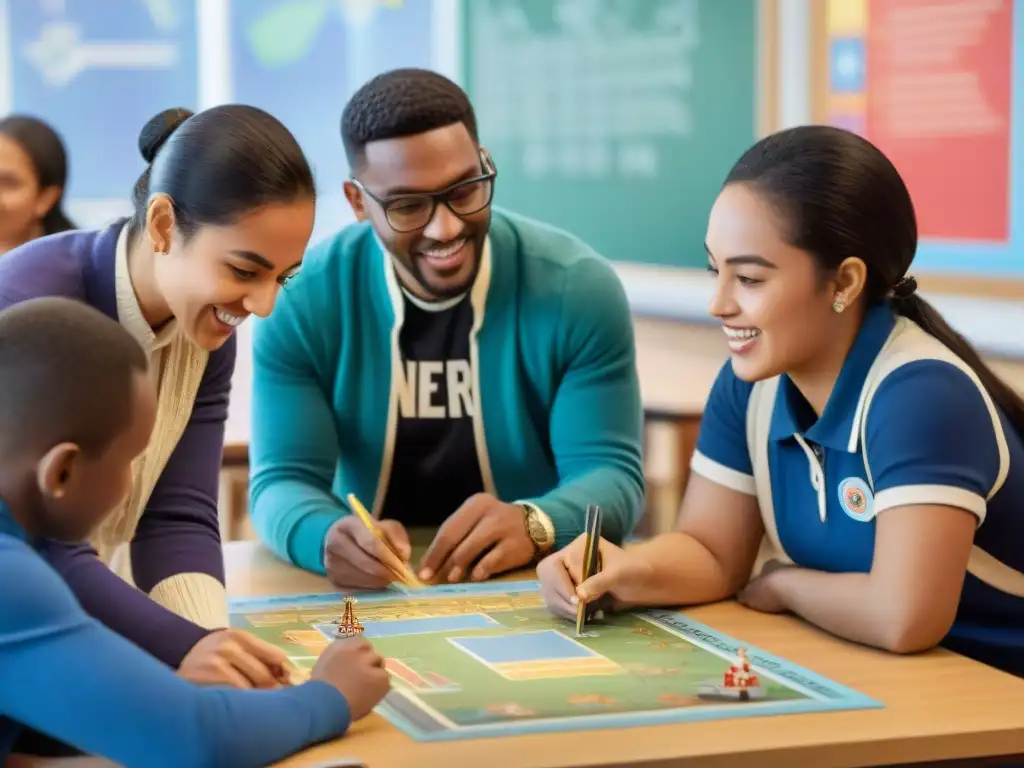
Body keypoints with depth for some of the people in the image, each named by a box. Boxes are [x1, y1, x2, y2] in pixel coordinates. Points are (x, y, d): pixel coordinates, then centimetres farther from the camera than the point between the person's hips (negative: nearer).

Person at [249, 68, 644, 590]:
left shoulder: (577, 290, -9)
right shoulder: (302, 301, -7)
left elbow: (611, 474, -11)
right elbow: (283, 481, -9)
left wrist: (533, 525, -34)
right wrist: (328, 537, -33)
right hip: (372, 593, 1)